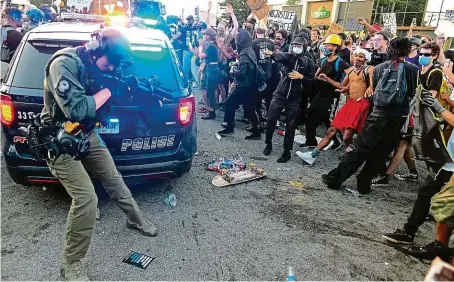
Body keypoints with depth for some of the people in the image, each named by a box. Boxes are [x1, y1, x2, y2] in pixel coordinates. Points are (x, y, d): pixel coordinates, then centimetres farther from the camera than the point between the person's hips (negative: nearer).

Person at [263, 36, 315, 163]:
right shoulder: (288, 56, 3)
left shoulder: (308, 62, 2)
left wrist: (301, 77, -15)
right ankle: (268, 144, 22)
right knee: (271, 120, 0)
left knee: (291, 125, 3)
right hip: (279, 94, 1)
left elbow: (312, 80, 2)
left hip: (294, 97, -1)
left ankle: (287, 151, 15)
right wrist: (271, 53, -41)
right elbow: (278, 57, -20)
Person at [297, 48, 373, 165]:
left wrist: (370, 88, -42)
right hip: (349, 103, 7)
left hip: (361, 104, -7)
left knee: (347, 136, -18)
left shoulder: (369, 69, -2)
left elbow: (373, 83, -22)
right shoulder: (350, 69, 17)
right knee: (332, 130, 5)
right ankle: (312, 155, 8)